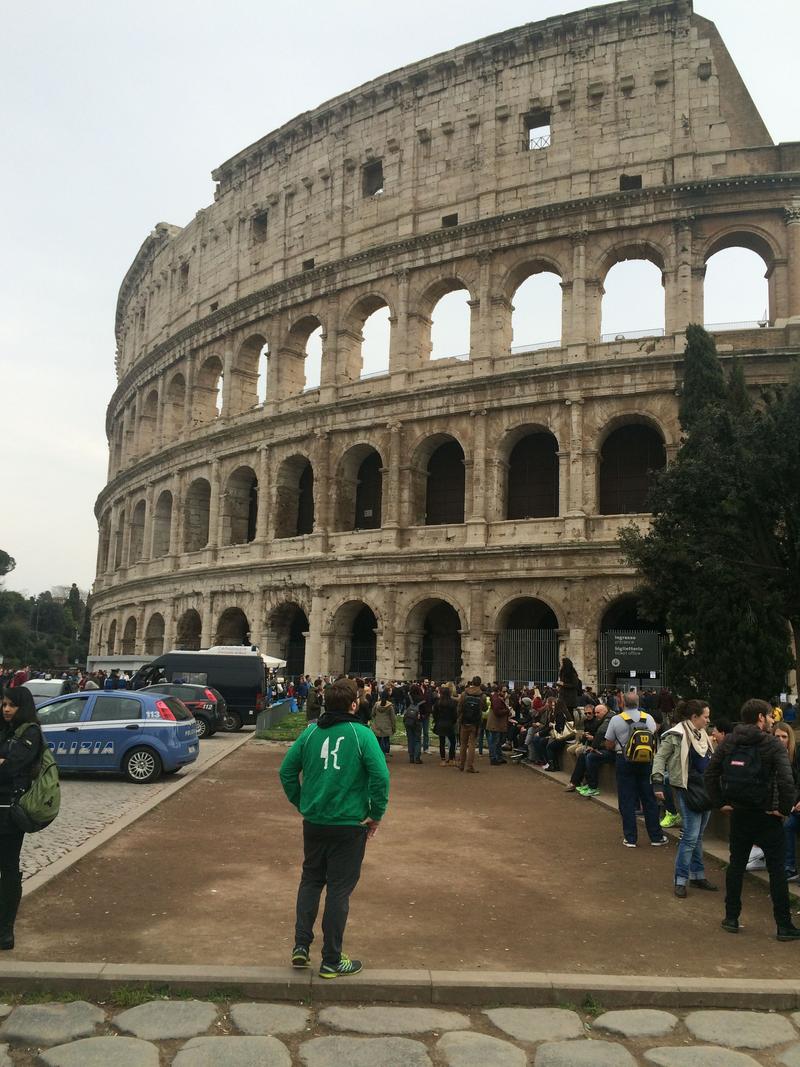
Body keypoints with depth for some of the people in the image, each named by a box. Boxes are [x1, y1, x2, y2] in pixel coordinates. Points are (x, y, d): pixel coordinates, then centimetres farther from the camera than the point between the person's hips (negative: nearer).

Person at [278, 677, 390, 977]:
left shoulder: (310, 732, 0)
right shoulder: (361, 734, -13)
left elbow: (286, 771, 3)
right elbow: (380, 777, -19)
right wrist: (376, 815, -5)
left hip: (313, 823, 4)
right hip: (349, 825, -4)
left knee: (310, 881, 22)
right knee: (339, 889, 7)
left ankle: (301, 946, 20)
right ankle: (332, 961, 16)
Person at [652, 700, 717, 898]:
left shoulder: (702, 735, 13)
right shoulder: (676, 735, -12)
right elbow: (660, 757, -13)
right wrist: (657, 783, -21)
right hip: (687, 790, -8)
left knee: (698, 836, 15)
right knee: (691, 836, -9)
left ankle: (697, 876, 25)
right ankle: (680, 880, 1)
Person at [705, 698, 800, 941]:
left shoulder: (729, 742, 2)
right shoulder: (773, 745, -12)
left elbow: (710, 773, 1)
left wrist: (720, 802, 7)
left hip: (738, 813, 4)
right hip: (766, 816, -4)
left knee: (736, 865, 15)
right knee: (777, 870, 6)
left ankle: (731, 918, 20)